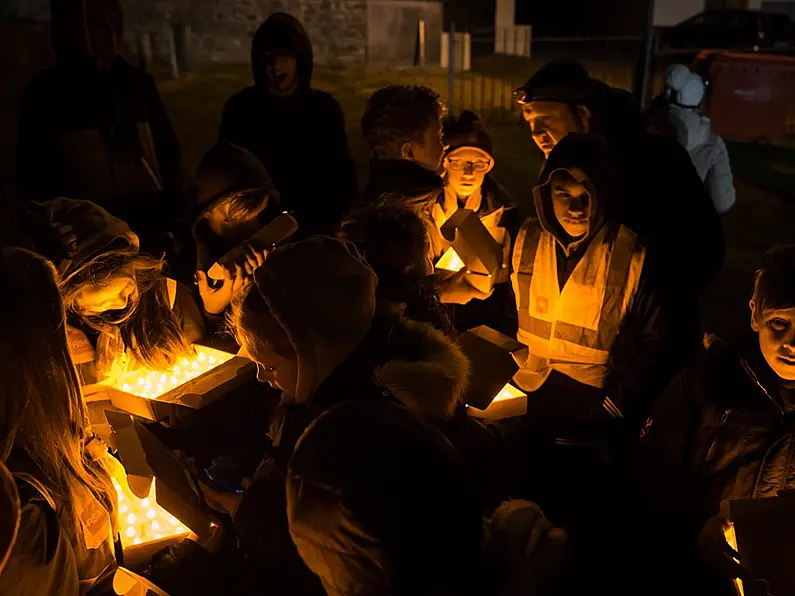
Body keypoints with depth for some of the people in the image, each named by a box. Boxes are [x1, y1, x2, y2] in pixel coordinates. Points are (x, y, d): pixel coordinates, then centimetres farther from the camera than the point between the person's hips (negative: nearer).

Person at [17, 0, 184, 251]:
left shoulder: (137, 81, 10)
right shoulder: (46, 93, 1)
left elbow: (168, 151, 13)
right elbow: (34, 175, 2)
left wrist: (173, 210, 3)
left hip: (150, 222, 3)